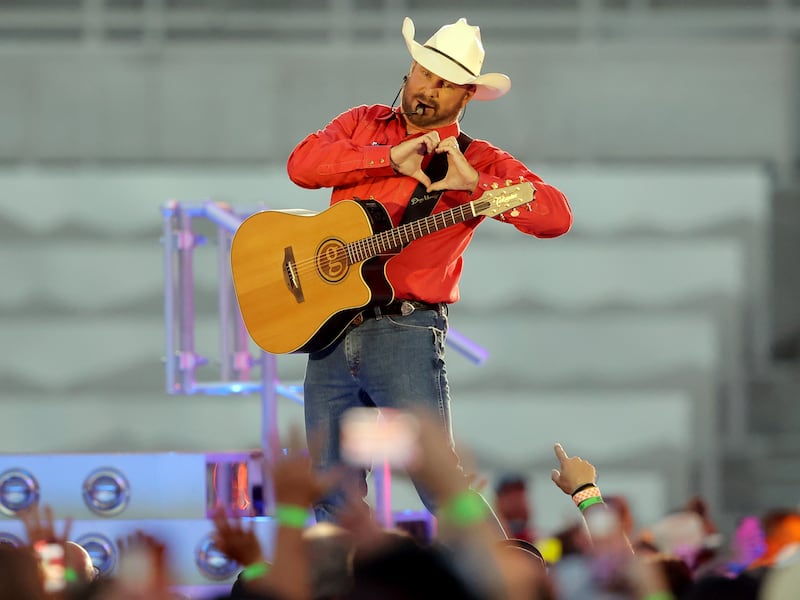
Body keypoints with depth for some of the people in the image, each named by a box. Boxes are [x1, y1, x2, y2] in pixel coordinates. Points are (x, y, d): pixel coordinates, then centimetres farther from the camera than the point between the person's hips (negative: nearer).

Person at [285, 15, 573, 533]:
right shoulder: (364, 125, 15)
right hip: (329, 332, 4)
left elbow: (557, 216, -11)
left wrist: (473, 183, -20)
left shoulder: (479, 161, 3)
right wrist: (391, 158, -10)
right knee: (334, 498, 9)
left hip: (406, 332, -4)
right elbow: (302, 163, -4)